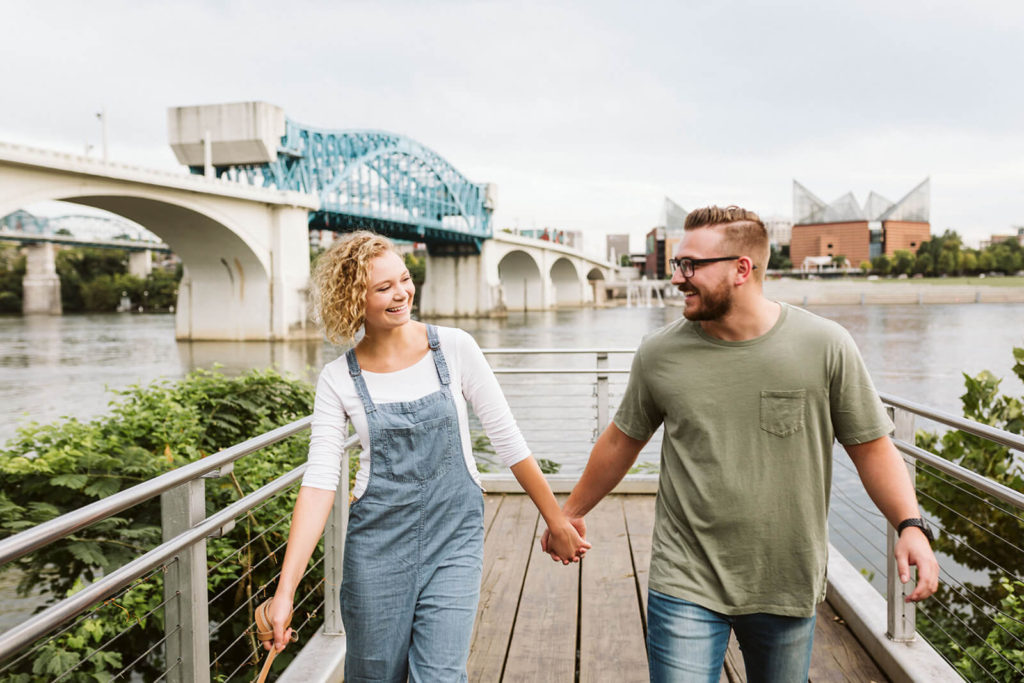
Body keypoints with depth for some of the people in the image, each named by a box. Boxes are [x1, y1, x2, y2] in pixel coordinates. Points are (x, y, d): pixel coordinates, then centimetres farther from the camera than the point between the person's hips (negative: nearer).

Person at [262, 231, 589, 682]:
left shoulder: (454, 348, -5)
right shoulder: (338, 379, -4)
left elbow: (507, 439, 0)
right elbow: (319, 482, -9)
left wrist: (557, 521, 4)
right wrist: (286, 590, -15)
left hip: (453, 540, -1)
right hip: (376, 545, 1)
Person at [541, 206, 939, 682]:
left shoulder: (824, 346, -8)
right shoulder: (659, 353, -4)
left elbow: (871, 447, -1)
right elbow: (622, 441, 9)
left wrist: (910, 525, -16)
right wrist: (572, 512, 18)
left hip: (788, 587, 1)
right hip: (685, 585, 0)